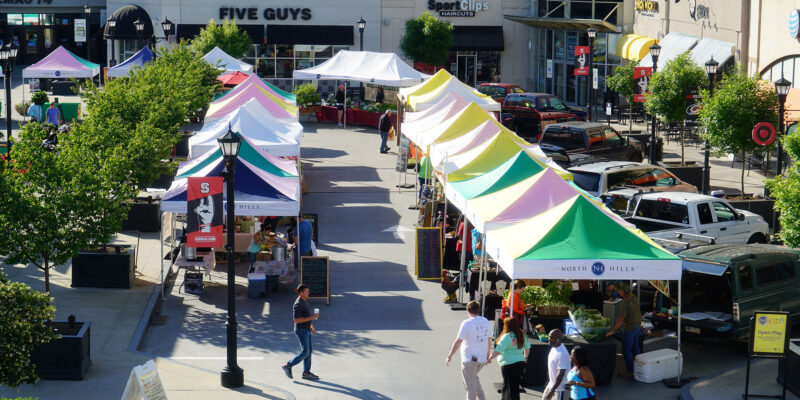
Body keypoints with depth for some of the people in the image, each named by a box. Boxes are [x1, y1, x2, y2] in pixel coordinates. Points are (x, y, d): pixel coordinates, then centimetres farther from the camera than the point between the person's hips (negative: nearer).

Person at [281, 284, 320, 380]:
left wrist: (311, 326, 18)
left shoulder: (305, 301, 10)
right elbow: (296, 319, -27)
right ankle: (288, 366, 3)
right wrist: (311, 317, -27)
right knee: (305, 352, -8)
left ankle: (306, 372, 14)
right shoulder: (298, 304, -22)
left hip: (306, 330, 10)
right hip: (301, 330, -10)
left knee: (309, 351, 10)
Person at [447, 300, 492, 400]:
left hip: (470, 359, -6)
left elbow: (458, 341, -14)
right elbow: (489, 340, 12)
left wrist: (450, 356, -7)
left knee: (470, 384, 3)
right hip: (482, 358, 6)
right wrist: (487, 355, 24)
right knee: (474, 378, 25)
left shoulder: (467, 323, -14)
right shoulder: (486, 322, 4)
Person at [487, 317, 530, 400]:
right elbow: (527, 347, 18)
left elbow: (498, 351, -18)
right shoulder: (522, 335, 6)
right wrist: (525, 357, 32)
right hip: (520, 363, 7)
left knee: (510, 388, 0)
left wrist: (490, 358, -6)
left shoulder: (506, 337, -16)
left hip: (509, 365, -7)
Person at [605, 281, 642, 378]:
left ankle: (629, 372, 5)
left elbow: (621, 319, -29)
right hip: (637, 325, 9)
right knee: (635, 347, 22)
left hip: (630, 328, -9)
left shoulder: (625, 303, -28)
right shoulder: (634, 297, -1)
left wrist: (612, 331, -24)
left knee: (626, 350, 0)